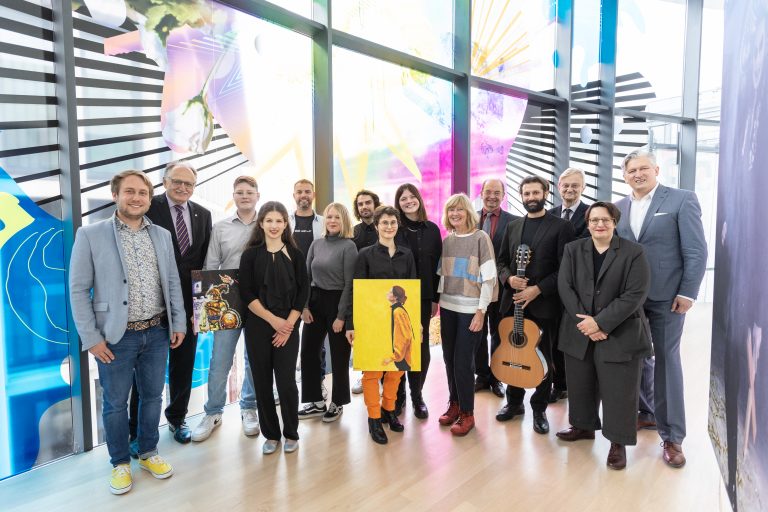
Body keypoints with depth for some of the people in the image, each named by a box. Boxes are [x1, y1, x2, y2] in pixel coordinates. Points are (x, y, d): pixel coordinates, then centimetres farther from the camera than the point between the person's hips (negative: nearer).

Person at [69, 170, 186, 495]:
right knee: (115, 403, 11)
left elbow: (173, 283, 9)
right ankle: (120, 463, 30)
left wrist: (178, 323, 5)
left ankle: (148, 453, 35)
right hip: (116, 337, -3)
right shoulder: (90, 235, -7)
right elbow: (78, 290, -6)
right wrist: (91, 338, -10)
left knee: (152, 396, 15)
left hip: (157, 333, 4)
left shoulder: (162, 235, 5)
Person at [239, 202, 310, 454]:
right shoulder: (250, 255, 2)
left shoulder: (295, 254, 3)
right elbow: (246, 293, -3)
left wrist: (288, 323, -8)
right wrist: (272, 319, -11)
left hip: (288, 327, 0)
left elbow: (303, 292, 1)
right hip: (257, 326, 1)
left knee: (287, 381, -1)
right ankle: (271, 434, 24)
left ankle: (291, 433, 19)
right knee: (262, 382, 7)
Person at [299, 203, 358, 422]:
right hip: (315, 302, 5)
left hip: (337, 302, -5)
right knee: (308, 352, 8)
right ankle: (317, 402, 23)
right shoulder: (316, 244, 7)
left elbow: (349, 284, -11)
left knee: (338, 355, 6)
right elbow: (306, 277, 9)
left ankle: (337, 403, 24)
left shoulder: (348, 246, -8)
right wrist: (304, 306, 0)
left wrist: (341, 316, -13)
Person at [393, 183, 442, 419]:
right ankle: (397, 395, 22)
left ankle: (417, 395, 23)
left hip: (423, 297, 2)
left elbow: (437, 265, 5)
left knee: (421, 346, 7)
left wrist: (436, 298, 2)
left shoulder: (431, 229, 4)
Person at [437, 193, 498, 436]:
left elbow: (489, 277, -10)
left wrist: (481, 311, -14)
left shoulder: (480, 237, -7)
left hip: (470, 309, -5)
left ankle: (467, 413, 13)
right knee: (449, 358, 9)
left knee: (462, 360, -3)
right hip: (448, 307, 5)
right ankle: (454, 404, 27)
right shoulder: (446, 240, 8)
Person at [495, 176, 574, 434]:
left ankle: (539, 408, 23)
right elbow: (501, 261, 14)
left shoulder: (561, 227, -4)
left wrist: (537, 289, -17)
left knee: (543, 359, 8)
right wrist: (509, 278, -7)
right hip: (513, 301, 4)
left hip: (544, 303, -4)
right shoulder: (512, 227, 12)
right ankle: (514, 402, 30)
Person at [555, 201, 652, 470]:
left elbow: (635, 294, -13)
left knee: (618, 390, 2)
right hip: (579, 332, 4)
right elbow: (565, 287, -2)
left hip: (620, 335, -3)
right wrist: (584, 322, -13)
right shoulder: (573, 250, 5)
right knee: (580, 385, 15)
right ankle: (584, 426, 36)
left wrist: (600, 322, -18)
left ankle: (618, 442, 18)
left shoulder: (633, 252, -5)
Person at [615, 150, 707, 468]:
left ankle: (672, 435, 11)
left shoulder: (682, 200, -4)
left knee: (666, 360, 2)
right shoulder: (619, 208, 9)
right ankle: (647, 412, 32)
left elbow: (697, 251, -8)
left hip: (666, 297, -4)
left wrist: (687, 293, -12)